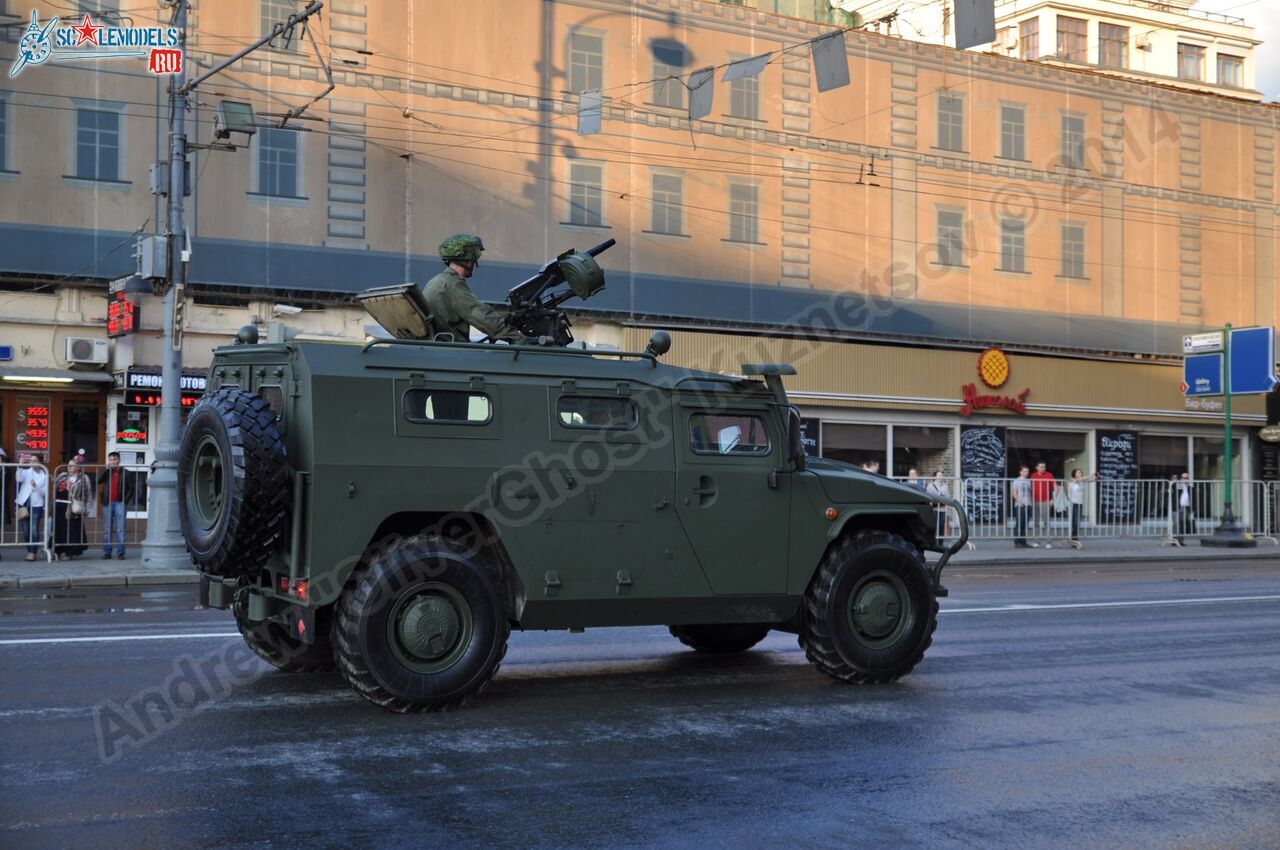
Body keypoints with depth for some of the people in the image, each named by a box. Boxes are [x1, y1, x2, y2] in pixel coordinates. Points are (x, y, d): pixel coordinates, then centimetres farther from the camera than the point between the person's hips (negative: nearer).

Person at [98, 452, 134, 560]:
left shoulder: (125, 473, 5)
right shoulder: (106, 472, 11)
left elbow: (131, 488, 5)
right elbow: (97, 481, -7)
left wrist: (126, 501, -5)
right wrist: (106, 469, -10)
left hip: (120, 503, -2)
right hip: (107, 504, 2)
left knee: (120, 530, -3)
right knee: (107, 530, 5)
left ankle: (120, 553, -1)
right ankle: (107, 553, 10)